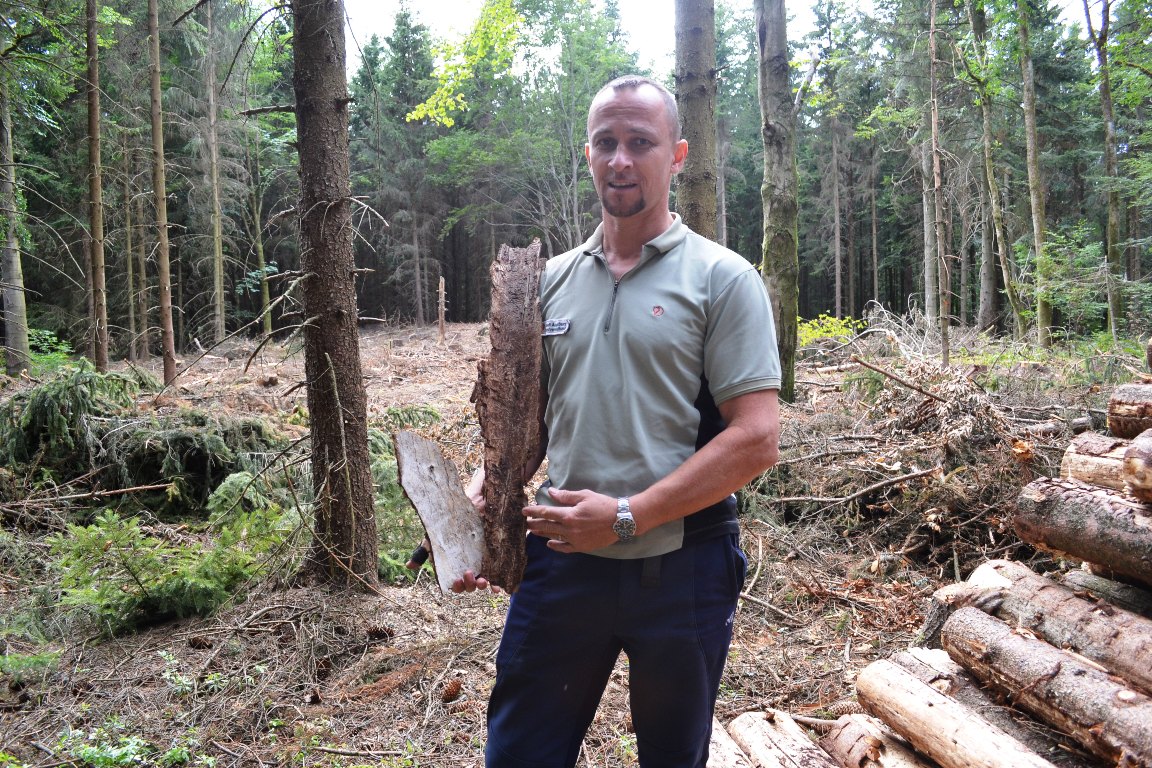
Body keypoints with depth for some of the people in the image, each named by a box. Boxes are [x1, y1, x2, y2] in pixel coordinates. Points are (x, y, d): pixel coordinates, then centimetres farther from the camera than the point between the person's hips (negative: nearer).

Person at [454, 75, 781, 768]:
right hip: (562, 556, 3)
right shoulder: (553, 280, 8)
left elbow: (756, 439, -14)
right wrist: (480, 495, -5)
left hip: (682, 567, -3)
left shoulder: (722, 279, -6)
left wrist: (627, 517, -19)